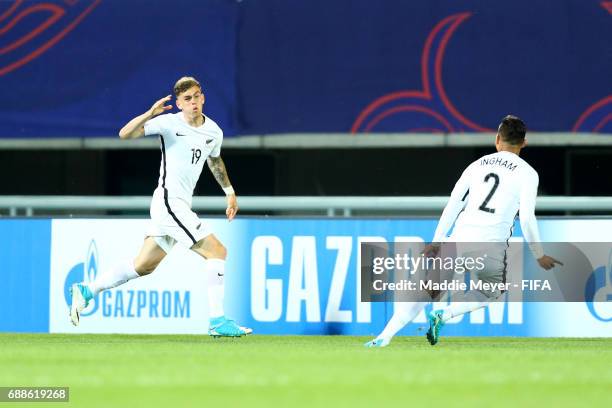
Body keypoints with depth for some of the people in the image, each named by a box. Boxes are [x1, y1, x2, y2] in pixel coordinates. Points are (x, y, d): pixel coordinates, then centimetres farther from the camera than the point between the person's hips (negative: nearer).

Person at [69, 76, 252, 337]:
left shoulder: (213, 131, 9)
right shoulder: (169, 123, -11)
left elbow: (215, 161, 30)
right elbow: (125, 134, -17)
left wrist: (230, 192, 31)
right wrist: (150, 114, -31)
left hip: (180, 207, 8)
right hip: (169, 203, -8)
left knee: (144, 266, 12)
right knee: (217, 251, -12)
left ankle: (86, 291, 24)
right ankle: (217, 321, -9)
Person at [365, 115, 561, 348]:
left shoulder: (478, 165, 16)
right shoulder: (527, 173, 4)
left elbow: (453, 204, 12)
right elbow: (527, 219, -2)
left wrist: (436, 241, 15)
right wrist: (539, 256, 8)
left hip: (460, 238, 3)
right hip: (492, 245, -3)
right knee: (492, 292, 21)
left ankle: (385, 337, -4)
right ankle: (443, 316, -3)